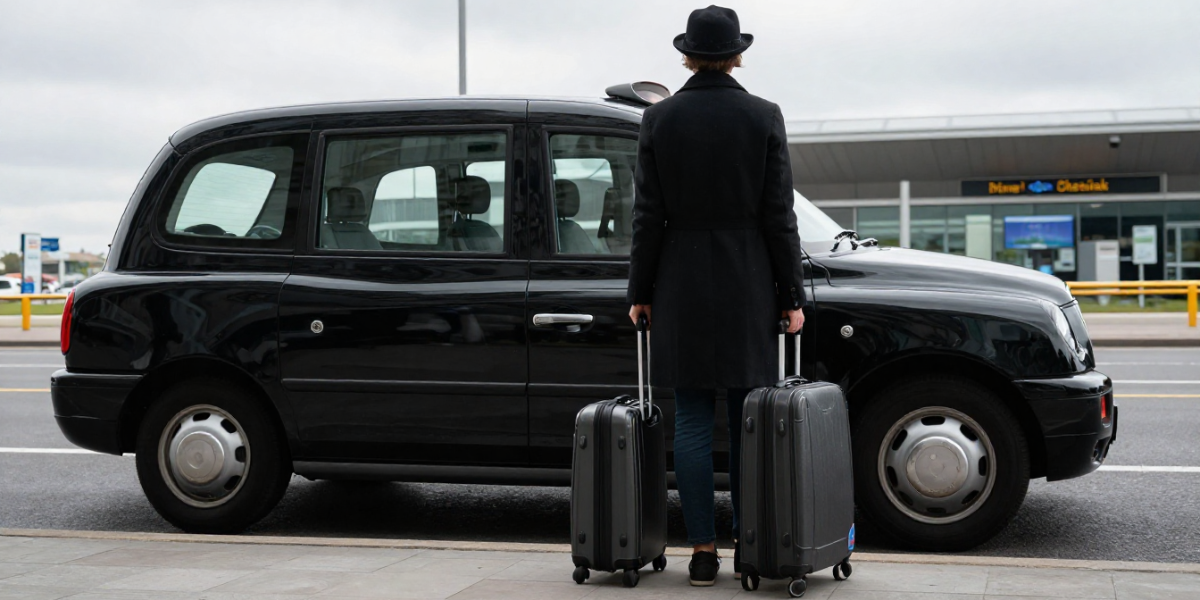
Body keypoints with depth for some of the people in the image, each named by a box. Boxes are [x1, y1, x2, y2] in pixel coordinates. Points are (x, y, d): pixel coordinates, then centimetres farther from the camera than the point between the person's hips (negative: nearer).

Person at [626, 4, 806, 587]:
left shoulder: (659, 118, -1)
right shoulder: (763, 117, -3)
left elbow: (648, 215, -1)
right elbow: (778, 215, -3)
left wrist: (640, 292, 6)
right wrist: (792, 296, 1)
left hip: (681, 287, 1)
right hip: (749, 286, 0)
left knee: (692, 421, 4)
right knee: (750, 419, 6)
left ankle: (703, 550, 6)